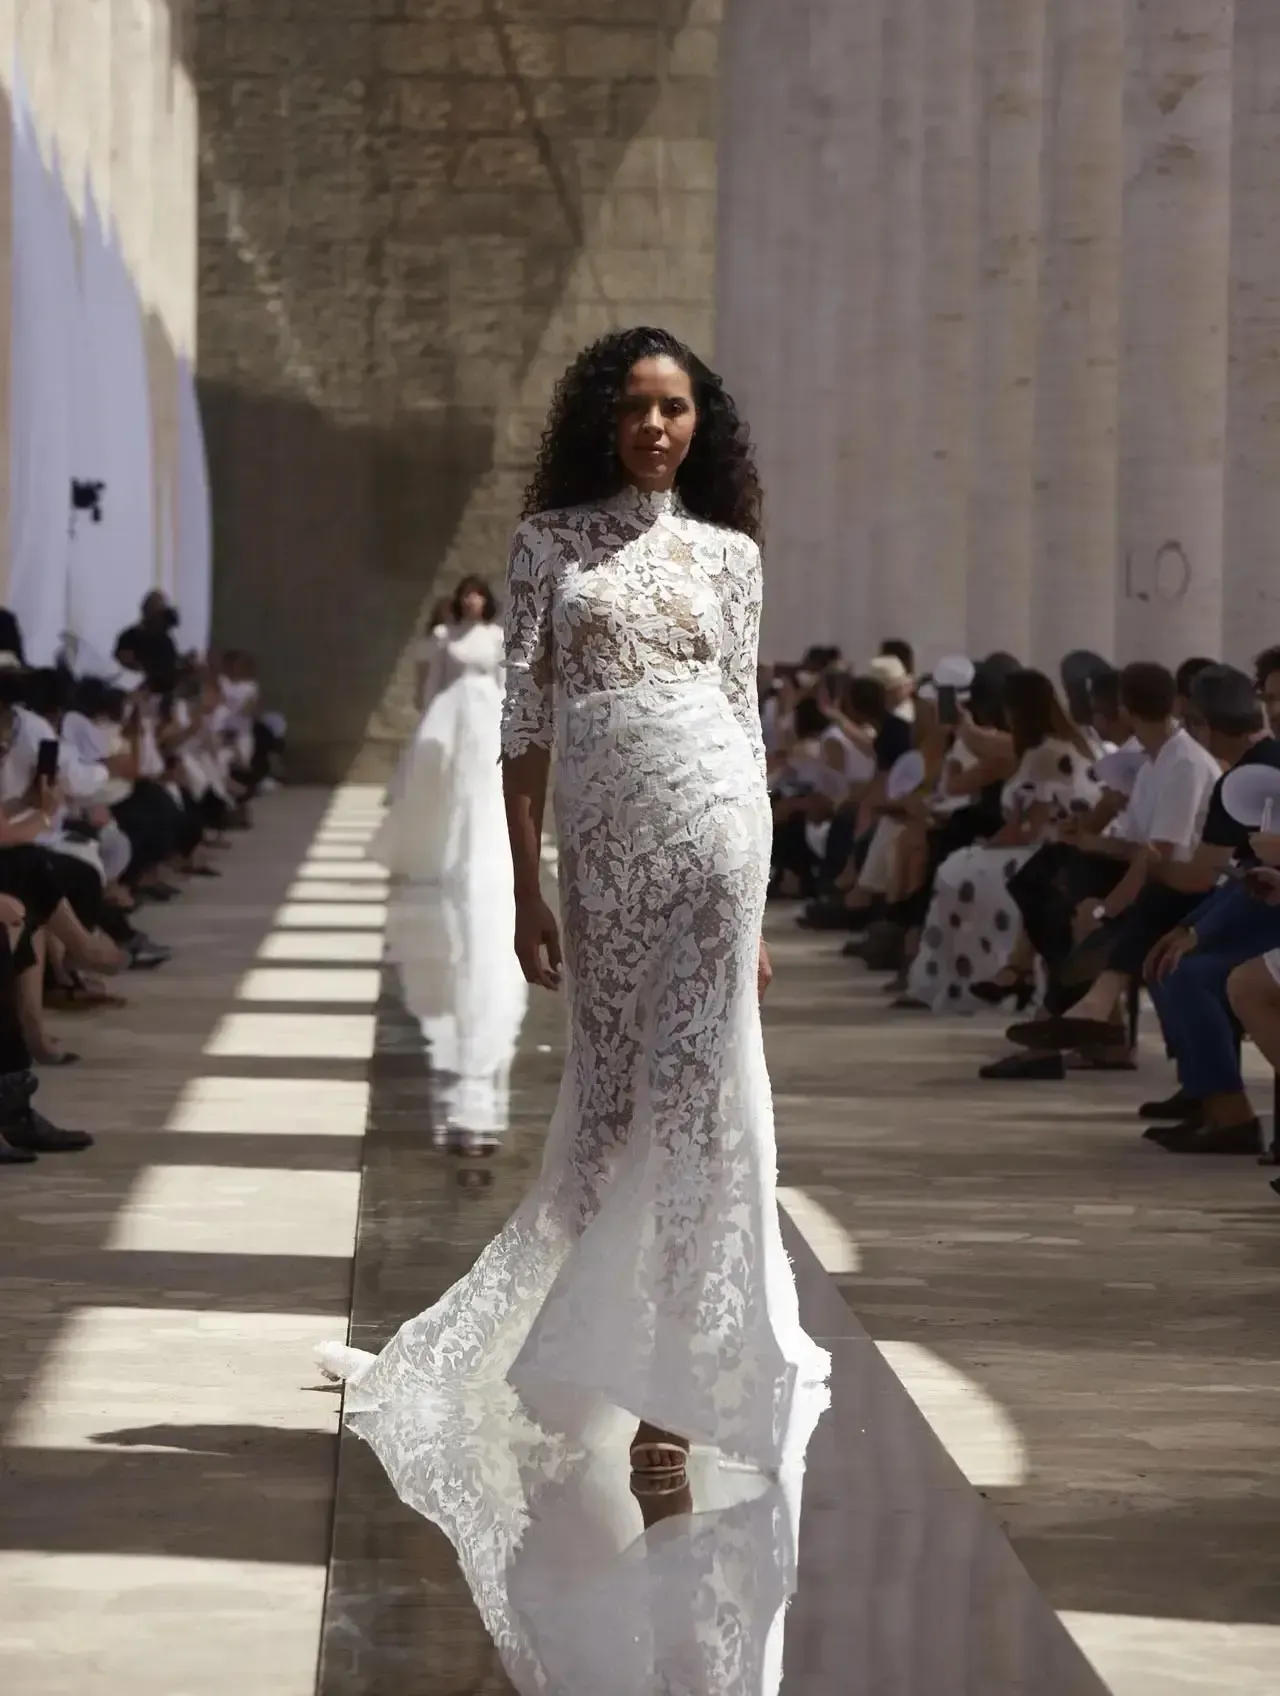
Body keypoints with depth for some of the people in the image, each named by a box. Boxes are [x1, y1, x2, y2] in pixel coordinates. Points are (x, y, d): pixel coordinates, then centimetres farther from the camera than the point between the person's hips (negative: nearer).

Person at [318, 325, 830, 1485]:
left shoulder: (728, 551, 10)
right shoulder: (550, 541, 8)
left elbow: (747, 718, 11)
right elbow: (525, 721, 5)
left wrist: (759, 915, 8)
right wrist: (528, 889, -1)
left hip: (711, 817, -1)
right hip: (599, 835, 1)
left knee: (688, 1083, -5)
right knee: (613, 1089, 6)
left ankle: (676, 1379, 0)